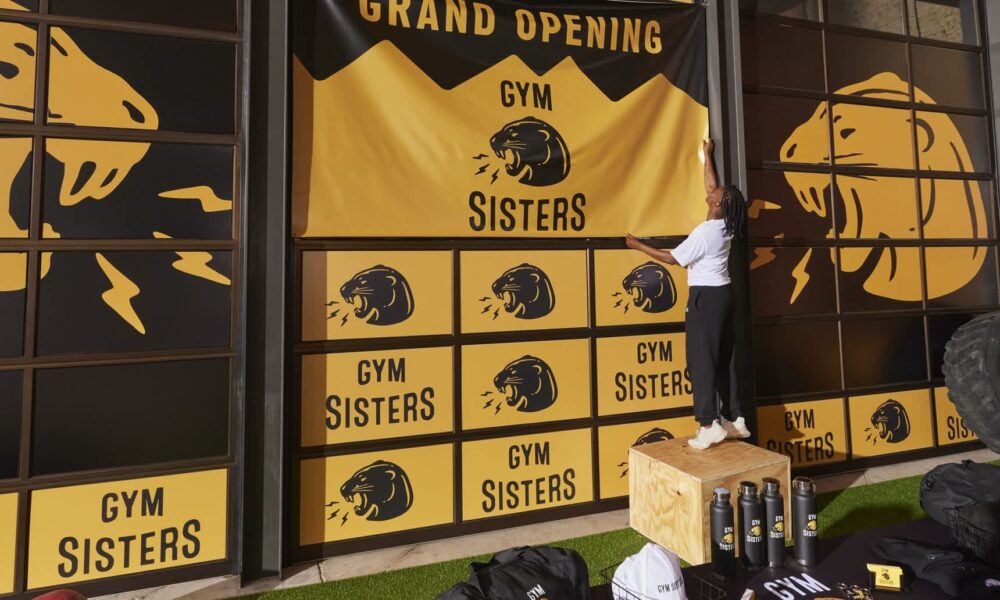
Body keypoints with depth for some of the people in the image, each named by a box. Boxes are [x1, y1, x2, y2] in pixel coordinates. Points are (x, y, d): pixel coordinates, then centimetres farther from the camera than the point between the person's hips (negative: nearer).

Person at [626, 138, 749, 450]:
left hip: (705, 297, -9)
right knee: (724, 358, 11)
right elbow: (711, 185, 20)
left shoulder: (704, 233, -18)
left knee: (702, 360, -6)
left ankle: (709, 424, -6)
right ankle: (734, 419, 17)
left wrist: (639, 245, -4)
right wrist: (707, 154, 31)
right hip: (723, 294, 9)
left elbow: (672, 258, -12)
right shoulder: (725, 225, 6)